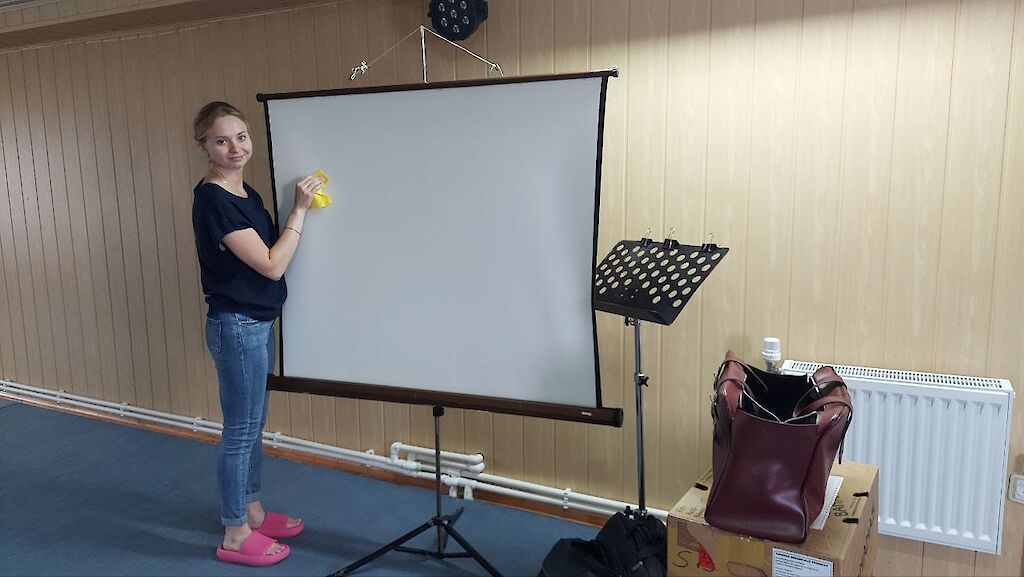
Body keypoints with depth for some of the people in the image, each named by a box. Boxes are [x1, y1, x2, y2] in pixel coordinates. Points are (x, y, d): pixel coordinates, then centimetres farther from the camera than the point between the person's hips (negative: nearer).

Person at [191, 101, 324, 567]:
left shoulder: (246, 193, 8)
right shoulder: (213, 200, -19)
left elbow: (270, 252, 15)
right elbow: (272, 265, -21)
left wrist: (299, 208, 6)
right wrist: (299, 209, -18)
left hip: (258, 323, 9)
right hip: (236, 326, -9)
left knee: (253, 425, 19)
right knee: (240, 431, 3)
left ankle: (252, 511, 36)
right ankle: (235, 535, 19)